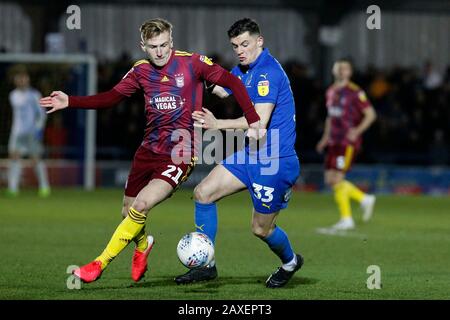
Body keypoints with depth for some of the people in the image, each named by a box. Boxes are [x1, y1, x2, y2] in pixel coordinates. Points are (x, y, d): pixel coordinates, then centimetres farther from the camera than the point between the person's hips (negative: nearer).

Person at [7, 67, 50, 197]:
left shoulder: (34, 95, -3)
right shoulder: (13, 96, 11)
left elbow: (41, 113, -2)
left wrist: (39, 128, -12)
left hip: (32, 132, -4)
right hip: (18, 131, 4)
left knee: (36, 159, -4)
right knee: (14, 156, -7)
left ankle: (44, 187, 6)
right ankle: (13, 188, -9)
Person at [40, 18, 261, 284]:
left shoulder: (192, 63, -9)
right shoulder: (141, 71, 5)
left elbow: (232, 82, -6)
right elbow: (111, 97, 11)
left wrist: (253, 121, -12)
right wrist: (70, 102, 1)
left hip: (181, 154, -5)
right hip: (149, 149, 5)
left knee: (141, 206, -21)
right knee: (129, 210, 12)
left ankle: (100, 264, -9)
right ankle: (142, 245, 48)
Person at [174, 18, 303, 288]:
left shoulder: (268, 72, -20)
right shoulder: (243, 70, 8)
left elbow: (259, 121, -28)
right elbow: (222, 89, 30)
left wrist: (218, 124, -26)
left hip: (275, 161, -9)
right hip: (249, 155, 9)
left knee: (261, 229, 4)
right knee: (203, 193, -1)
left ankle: (290, 261, 36)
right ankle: (207, 264, 5)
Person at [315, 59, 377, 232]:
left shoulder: (355, 92, -9)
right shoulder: (331, 92, 14)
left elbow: (371, 114, -9)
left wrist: (357, 131, -19)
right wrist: (326, 137, 19)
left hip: (348, 142, -8)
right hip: (334, 142, 8)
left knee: (337, 179, -12)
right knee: (330, 180, 4)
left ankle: (346, 220, -3)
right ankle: (364, 199, 19)